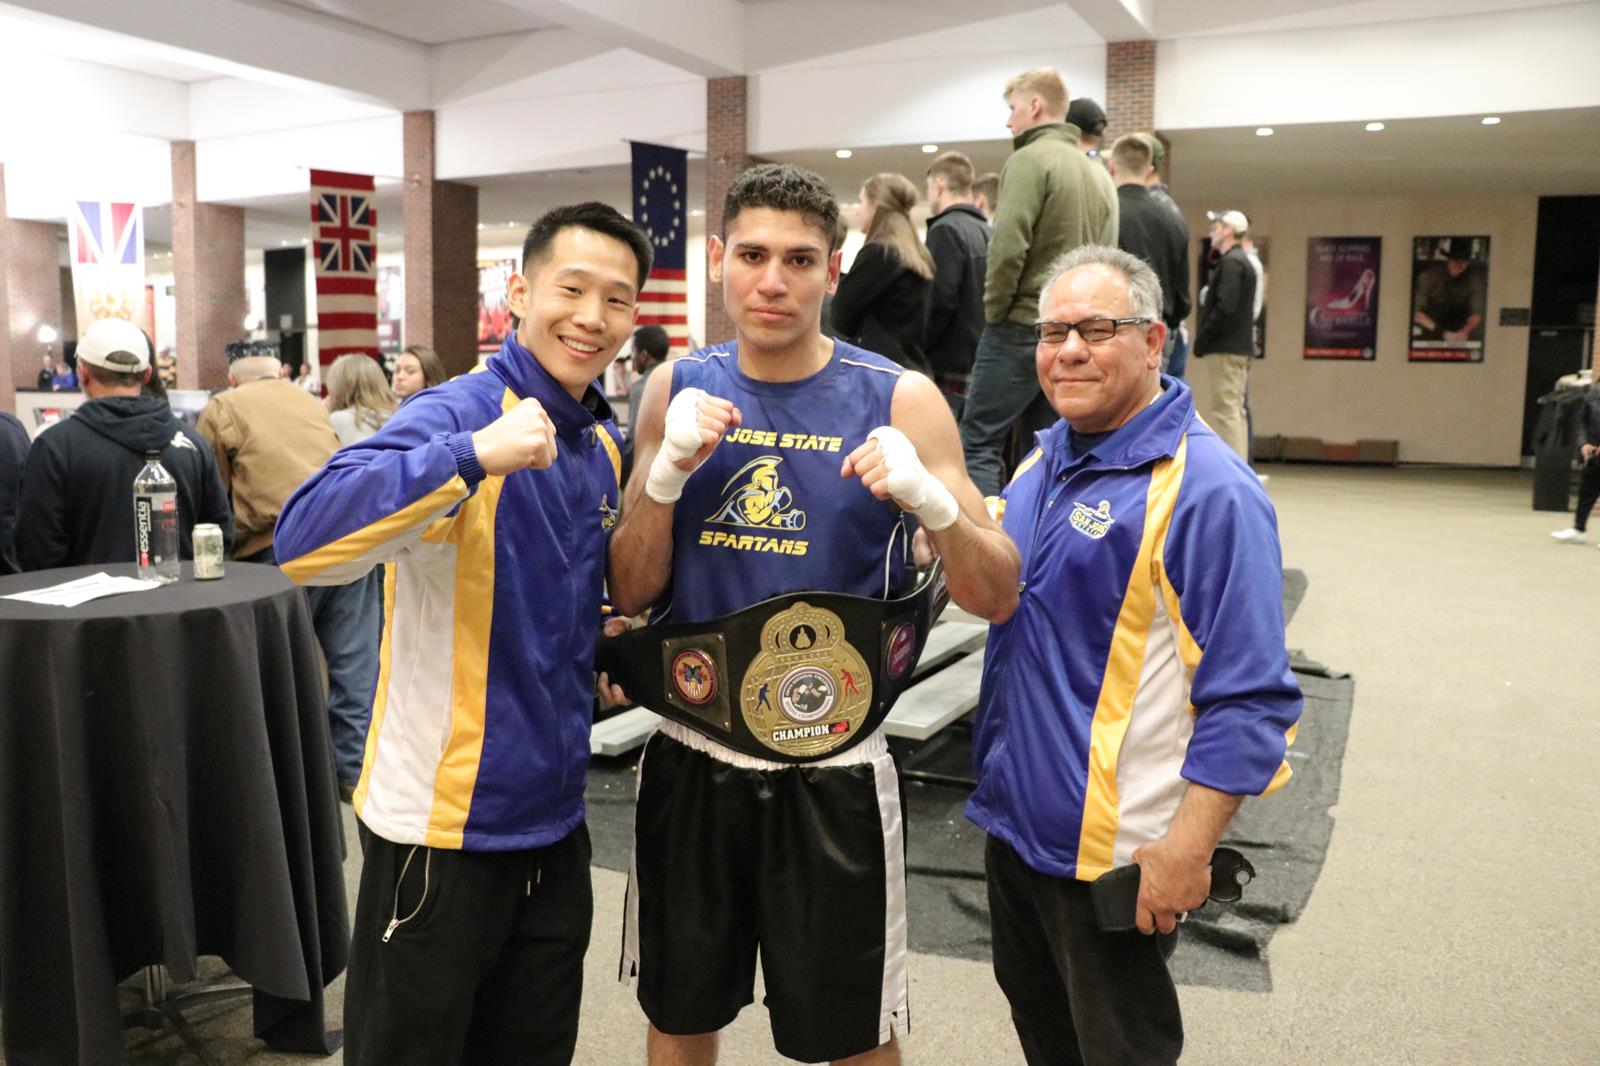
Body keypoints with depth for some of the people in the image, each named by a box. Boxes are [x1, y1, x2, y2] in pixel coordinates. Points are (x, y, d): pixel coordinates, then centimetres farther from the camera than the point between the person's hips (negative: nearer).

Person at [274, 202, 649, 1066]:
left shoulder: (604, 442, 6)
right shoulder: (459, 413, -17)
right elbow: (303, 541, -32)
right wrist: (474, 455, -39)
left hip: (552, 817, 7)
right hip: (444, 823, -7)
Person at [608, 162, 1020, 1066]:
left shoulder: (899, 399, -8)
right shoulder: (677, 391, 0)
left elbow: (997, 598, -9)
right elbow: (631, 595, 0)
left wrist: (930, 499, -28)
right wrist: (667, 472, -17)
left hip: (832, 761, -2)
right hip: (691, 754, 3)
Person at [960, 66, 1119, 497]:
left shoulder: (1030, 160, -8)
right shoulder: (1099, 174, 17)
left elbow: (1007, 247, -18)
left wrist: (994, 312, -6)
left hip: (1024, 327, -8)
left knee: (978, 443, -3)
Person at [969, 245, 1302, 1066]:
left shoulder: (1206, 488, -20)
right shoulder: (1044, 459, 6)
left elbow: (1248, 698, -21)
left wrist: (1186, 850, -23)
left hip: (1114, 849, -8)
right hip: (1015, 816, 8)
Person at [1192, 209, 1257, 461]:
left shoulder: (1231, 262, -11)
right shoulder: (1243, 261, 20)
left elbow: (1225, 308, -20)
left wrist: (1201, 340, -14)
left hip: (1226, 348, -10)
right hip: (1240, 347, 10)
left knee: (1226, 410, -11)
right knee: (1235, 410, 12)